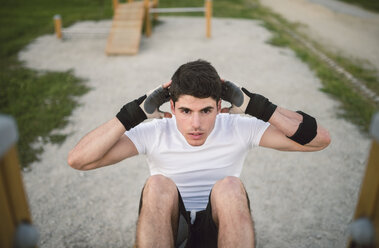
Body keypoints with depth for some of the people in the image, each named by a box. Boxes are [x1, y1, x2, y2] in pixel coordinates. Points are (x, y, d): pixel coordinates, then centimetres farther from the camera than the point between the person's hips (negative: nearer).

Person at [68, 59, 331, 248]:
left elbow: (320, 139, -14)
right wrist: (136, 112, -20)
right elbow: (78, 159, -16)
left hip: (221, 226, 1)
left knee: (230, 186, -31)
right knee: (158, 185, -31)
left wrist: (254, 105, -18)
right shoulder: (154, 133, -9)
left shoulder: (239, 129, -8)